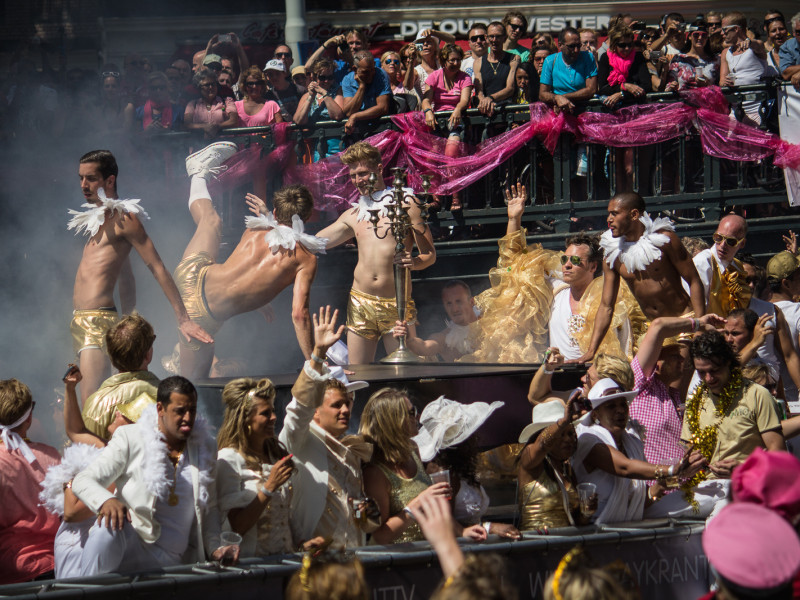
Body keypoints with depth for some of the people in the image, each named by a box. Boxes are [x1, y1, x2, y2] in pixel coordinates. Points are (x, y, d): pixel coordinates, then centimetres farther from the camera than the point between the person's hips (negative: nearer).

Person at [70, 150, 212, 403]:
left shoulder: (123, 219, -8)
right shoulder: (97, 219, 19)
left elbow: (158, 269, -11)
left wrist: (183, 319, -16)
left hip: (99, 320, -10)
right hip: (79, 322, 10)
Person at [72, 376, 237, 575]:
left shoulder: (205, 447, 15)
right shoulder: (131, 439, 2)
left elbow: (209, 509, 23)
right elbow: (82, 481, -4)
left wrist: (214, 549, 6)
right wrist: (106, 501, -27)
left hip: (172, 562, 4)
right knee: (110, 525, -39)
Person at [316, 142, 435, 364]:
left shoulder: (404, 205, 2)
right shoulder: (352, 216, 17)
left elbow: (430, 254, 0)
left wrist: (414, 262, -22)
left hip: (396, 304, -4)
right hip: (360, 303, 4)